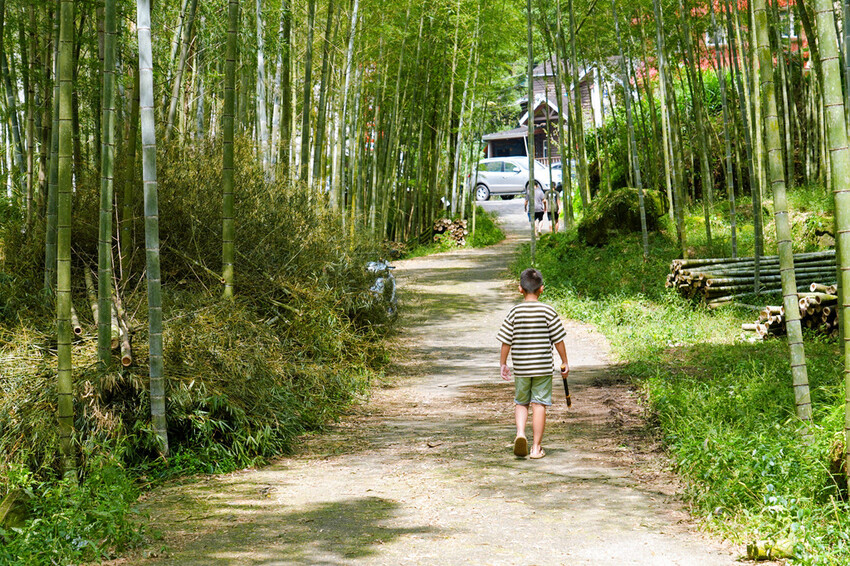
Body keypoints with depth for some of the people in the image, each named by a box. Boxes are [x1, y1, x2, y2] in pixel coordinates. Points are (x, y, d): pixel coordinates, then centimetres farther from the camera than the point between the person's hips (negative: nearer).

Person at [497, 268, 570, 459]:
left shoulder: (515, 312, -3)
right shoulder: (548, 311, -6)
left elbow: (506, 341, -1)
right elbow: (558, 339, -3)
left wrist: (503, 364, 11)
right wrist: (564, 362, 9)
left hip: (520, 368, 1)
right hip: (543, 368, -1)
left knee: (521, 403, 17)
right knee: (539, 404, 4)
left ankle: (520, 433, -7)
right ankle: (536, 447, 6)